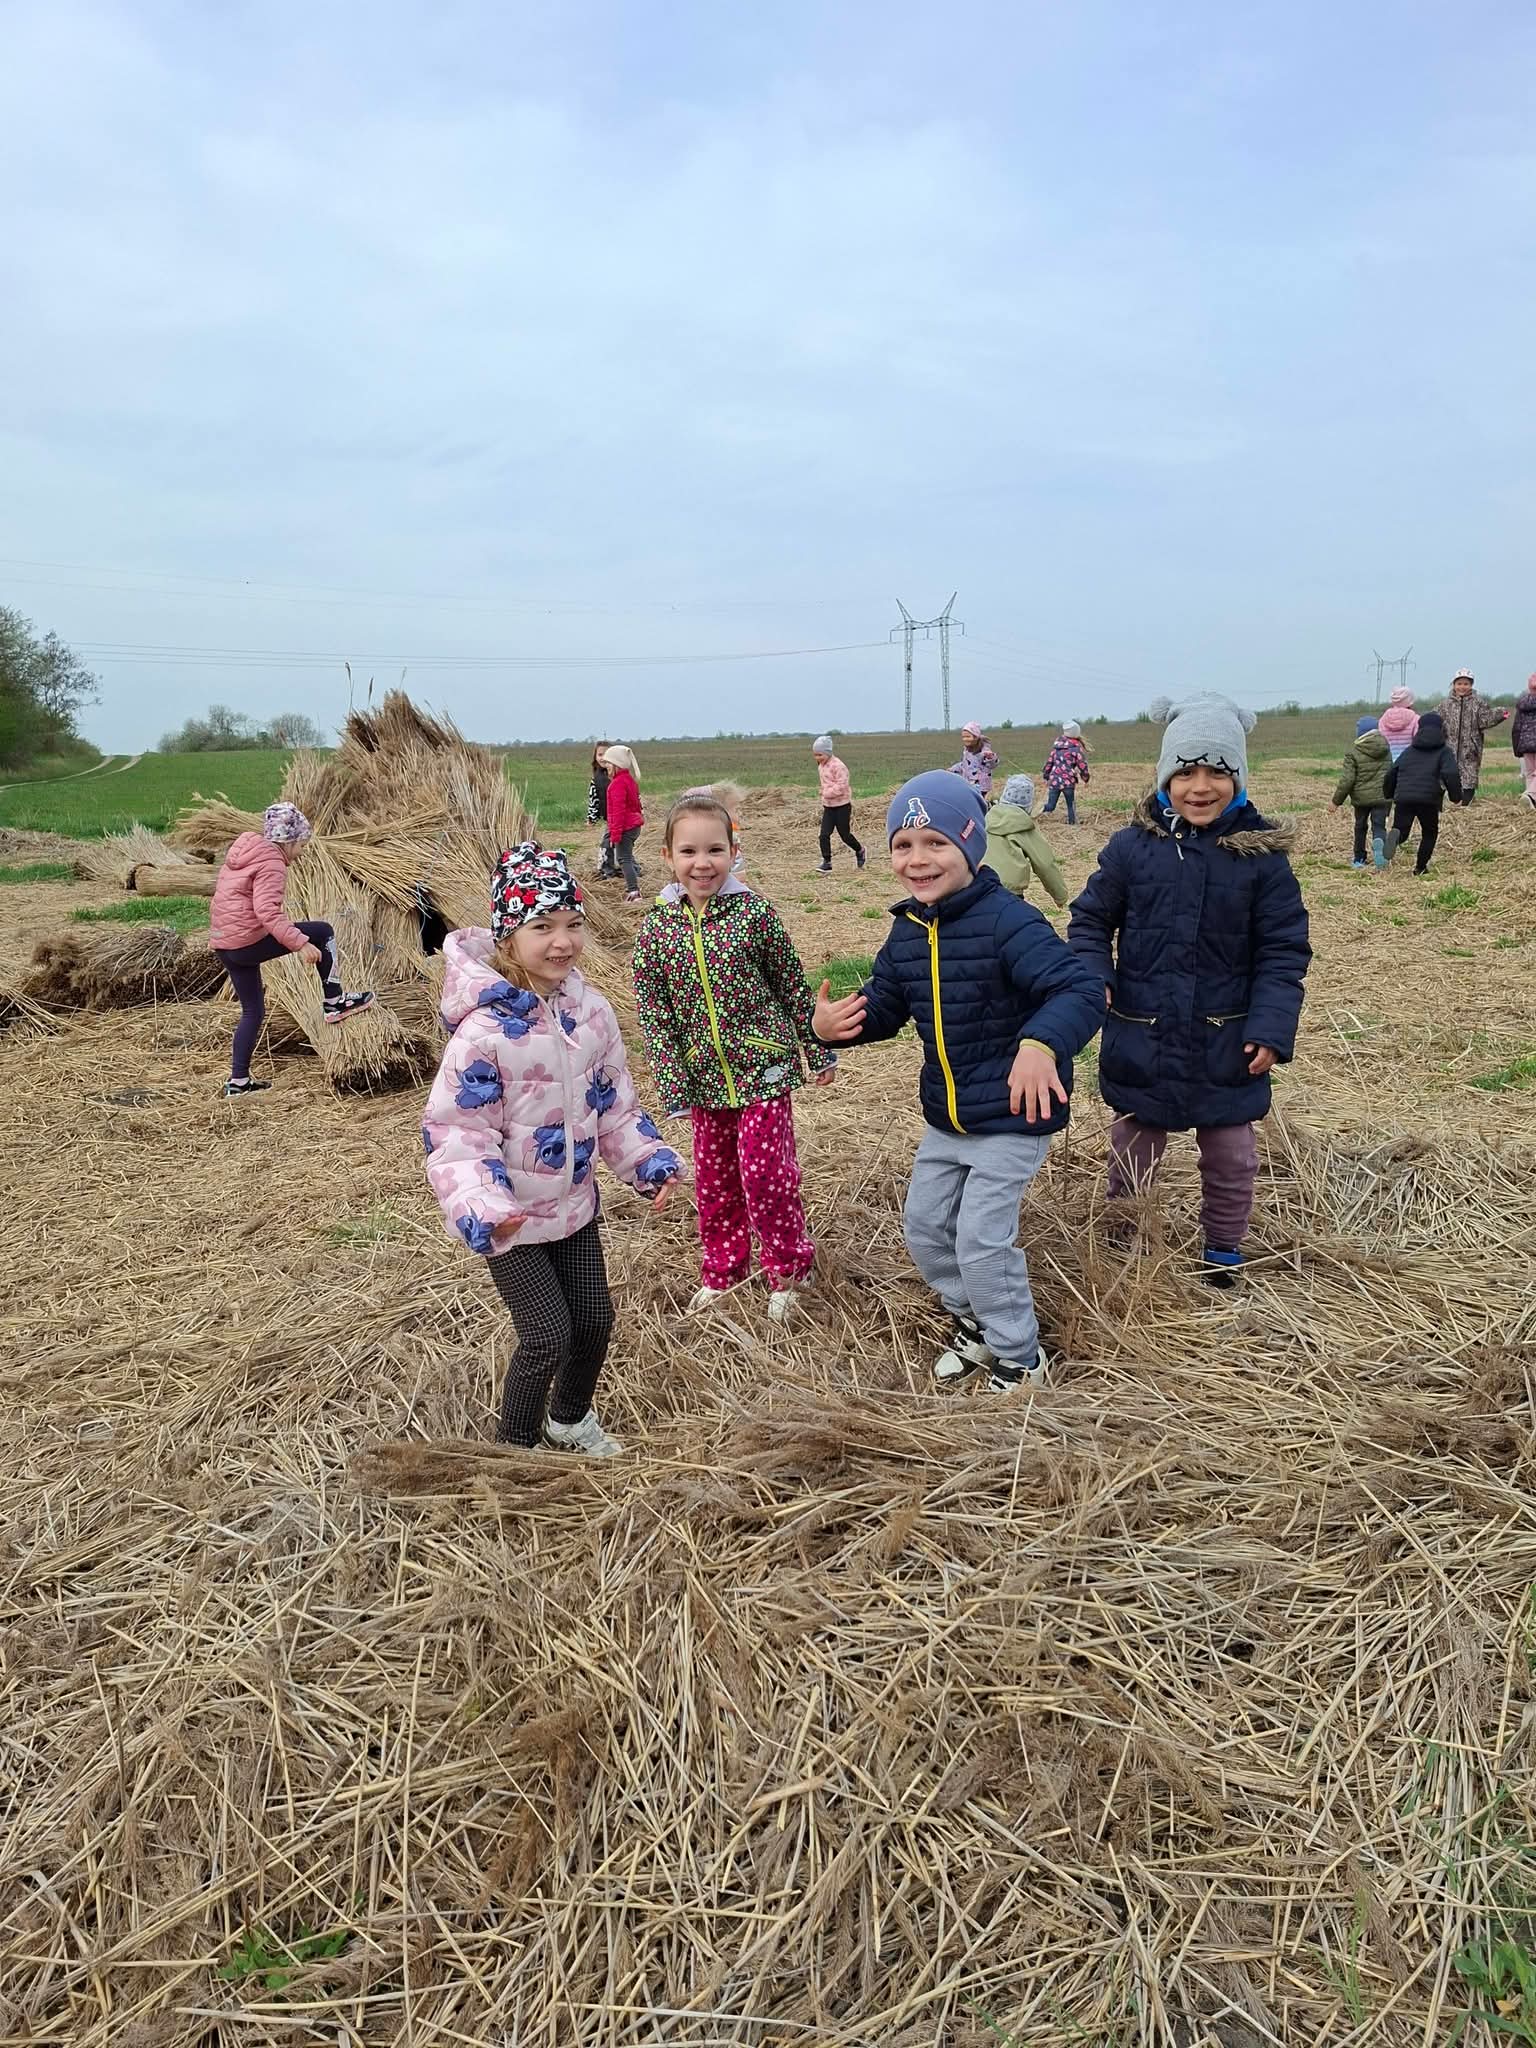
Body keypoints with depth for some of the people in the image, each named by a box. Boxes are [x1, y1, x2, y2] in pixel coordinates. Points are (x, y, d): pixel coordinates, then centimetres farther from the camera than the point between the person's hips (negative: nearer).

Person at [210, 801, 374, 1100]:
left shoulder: (242, 854, 18)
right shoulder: (272, 862, -11)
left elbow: (221, 900, 25)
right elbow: (267, 910, -25)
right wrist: (300, 943, -29)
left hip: (222, 945, 10)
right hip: (248, 941, -10)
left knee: (253, 1010, 18)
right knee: (321, 932, -1)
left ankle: (238, 1082, 20)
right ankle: (333, 1002, 4)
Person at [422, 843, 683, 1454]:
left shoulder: (590, 1010, -5)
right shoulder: (486, 1029, -25)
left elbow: (613, 1100, 8)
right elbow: (457, 1132, -24)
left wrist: (648, 1159, 0)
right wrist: (480, 1207, -36)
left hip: (575, 1200, 6)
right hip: (510, 1215, -6)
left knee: (594, 1319, 15)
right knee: (548, 1336, -3)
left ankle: (570, 1417, 43)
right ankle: (516, 1446, 24)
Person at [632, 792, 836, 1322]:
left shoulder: (755, 912, -10)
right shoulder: (655, 928, -5)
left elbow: (793, 985, -1)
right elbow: (652, 1014, -2)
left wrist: (820, 1051, 5)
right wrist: (673, 1088, -4)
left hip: (764, 1068, -3)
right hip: (706, 1078, 3)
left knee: (765, 1174, -2)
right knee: (714, 1179, 14)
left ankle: (789, 1268, 21)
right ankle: (723, 1269, 35)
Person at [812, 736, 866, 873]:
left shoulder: (838, 766, -17)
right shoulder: (821, 766, 9)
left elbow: (841, 787, -23)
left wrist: (826, 793, -18)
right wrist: (823, 804, 15)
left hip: (842, 806, -7)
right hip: (828, 806, 7)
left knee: (845, 835, 5)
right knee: (824, 835, -6)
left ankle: (859, 851, 32)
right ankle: (826, 863, -1)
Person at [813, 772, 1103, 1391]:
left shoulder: (1007, 921, -24)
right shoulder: (907, 930, 1)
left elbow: (1080, 990, -33)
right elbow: (882, 1006, 12)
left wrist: (1042, 1043, -54)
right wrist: (833, 1024, -11)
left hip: (1014, 1114, -8)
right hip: (946, 1116, 8)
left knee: (981, 1238, -6)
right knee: (923, 1225, 16)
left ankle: (1020, 1358, 19)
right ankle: (974, 1319, 41)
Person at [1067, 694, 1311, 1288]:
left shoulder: (1262, 855, -9)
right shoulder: (1131, 846, -8)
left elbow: (1284, 951, -5)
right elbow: (1091, 919, 2)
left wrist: (1271, 1027, -14)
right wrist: (1092, 979, -15)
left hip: (1226, 1045, 0)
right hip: (1141, 1038, 0)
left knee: (1229, 1154, 16)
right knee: (1132, 1148, 17)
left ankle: (1224, 1249, 38)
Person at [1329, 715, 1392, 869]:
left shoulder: (1353, 753, -10)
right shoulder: (1386, 750, 5)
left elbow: (1347, 780, -13)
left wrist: (1337, 801, -5)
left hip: (1361, 797, -2)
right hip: (1381, 796, 2)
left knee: (1360, 827, 15)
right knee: (1379, 826, 1)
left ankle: (1359, 859, 25)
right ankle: (1379, 842, -33)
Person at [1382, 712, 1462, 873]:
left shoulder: (1409, 751, 21)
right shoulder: (1444, 751, 9)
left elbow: (1390, 774, 19)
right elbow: (1451, 774, -7)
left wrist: (1389, 794, 33)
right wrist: (1456, 796, 3)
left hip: (1403, 798, 2)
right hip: (1429, 800, -2)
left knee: (1401, 830, 2)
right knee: (1430, 833, 18)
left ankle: (1395, 836, -34)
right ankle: (1420, 866, 14)